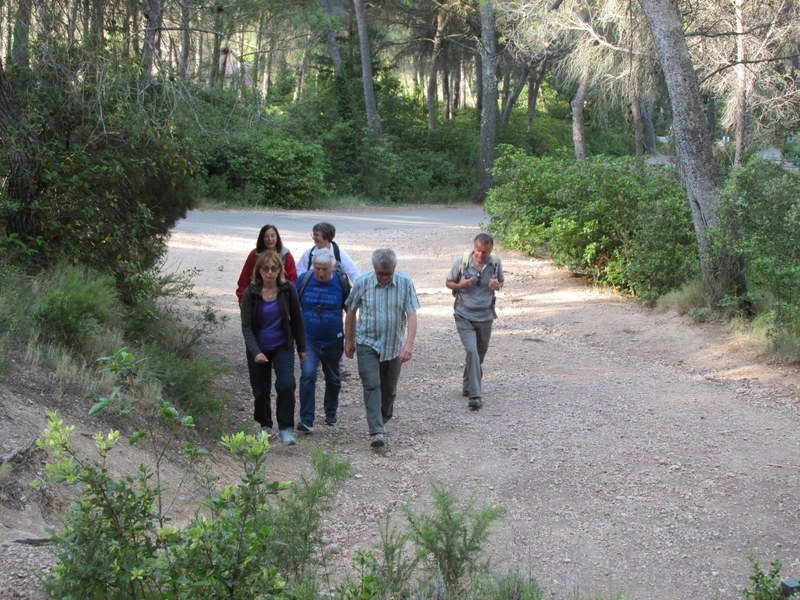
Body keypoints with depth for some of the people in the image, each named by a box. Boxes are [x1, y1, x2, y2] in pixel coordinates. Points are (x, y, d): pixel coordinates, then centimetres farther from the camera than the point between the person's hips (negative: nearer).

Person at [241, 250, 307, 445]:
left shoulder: (287, 289, -8)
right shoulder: (251, 293, -11)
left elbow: (297, 319, 3)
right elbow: (246, 326, -13)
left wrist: (302, 348, 7)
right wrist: (255, 352, -26)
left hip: (283, 346, 0)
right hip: (258, 349, 0)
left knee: (286, 385, -18)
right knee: (260, 390, 9)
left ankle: (286, 429, -10)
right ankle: (265, 426, 32)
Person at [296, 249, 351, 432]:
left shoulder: (341, 283, -7)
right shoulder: (304, 280, -6)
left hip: (333, 341, 1)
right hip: (308, 340, -1)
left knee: (333, 379, 16)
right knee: (308, 375, -19)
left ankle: (331, 414, 38)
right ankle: (307, 420, -18)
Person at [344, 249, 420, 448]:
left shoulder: (405, 283, -8)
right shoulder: (362, 283, -8)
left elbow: (412, 315, -12)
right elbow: (350, 312, 4)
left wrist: (409, 343, -24)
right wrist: (349, 340, 9)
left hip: (394, 346, 2)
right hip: (367, 344, -2)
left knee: (389, 389, 13)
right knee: (372, 386, -14)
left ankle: (382, 422, 34)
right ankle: (376, 432, -19)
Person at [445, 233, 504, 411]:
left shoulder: (496, 262, -4)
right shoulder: (461, 261, -11)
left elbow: (501, 281, 13)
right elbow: (448, 282, 2)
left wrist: (497, 285, -11)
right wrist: (461, 285, -20)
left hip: (485, 316, 3)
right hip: (464, 315, -3)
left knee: (479, 355, 16)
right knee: (472, 351, -20)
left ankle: (468, 388, 40)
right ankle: (475, 395, -21)